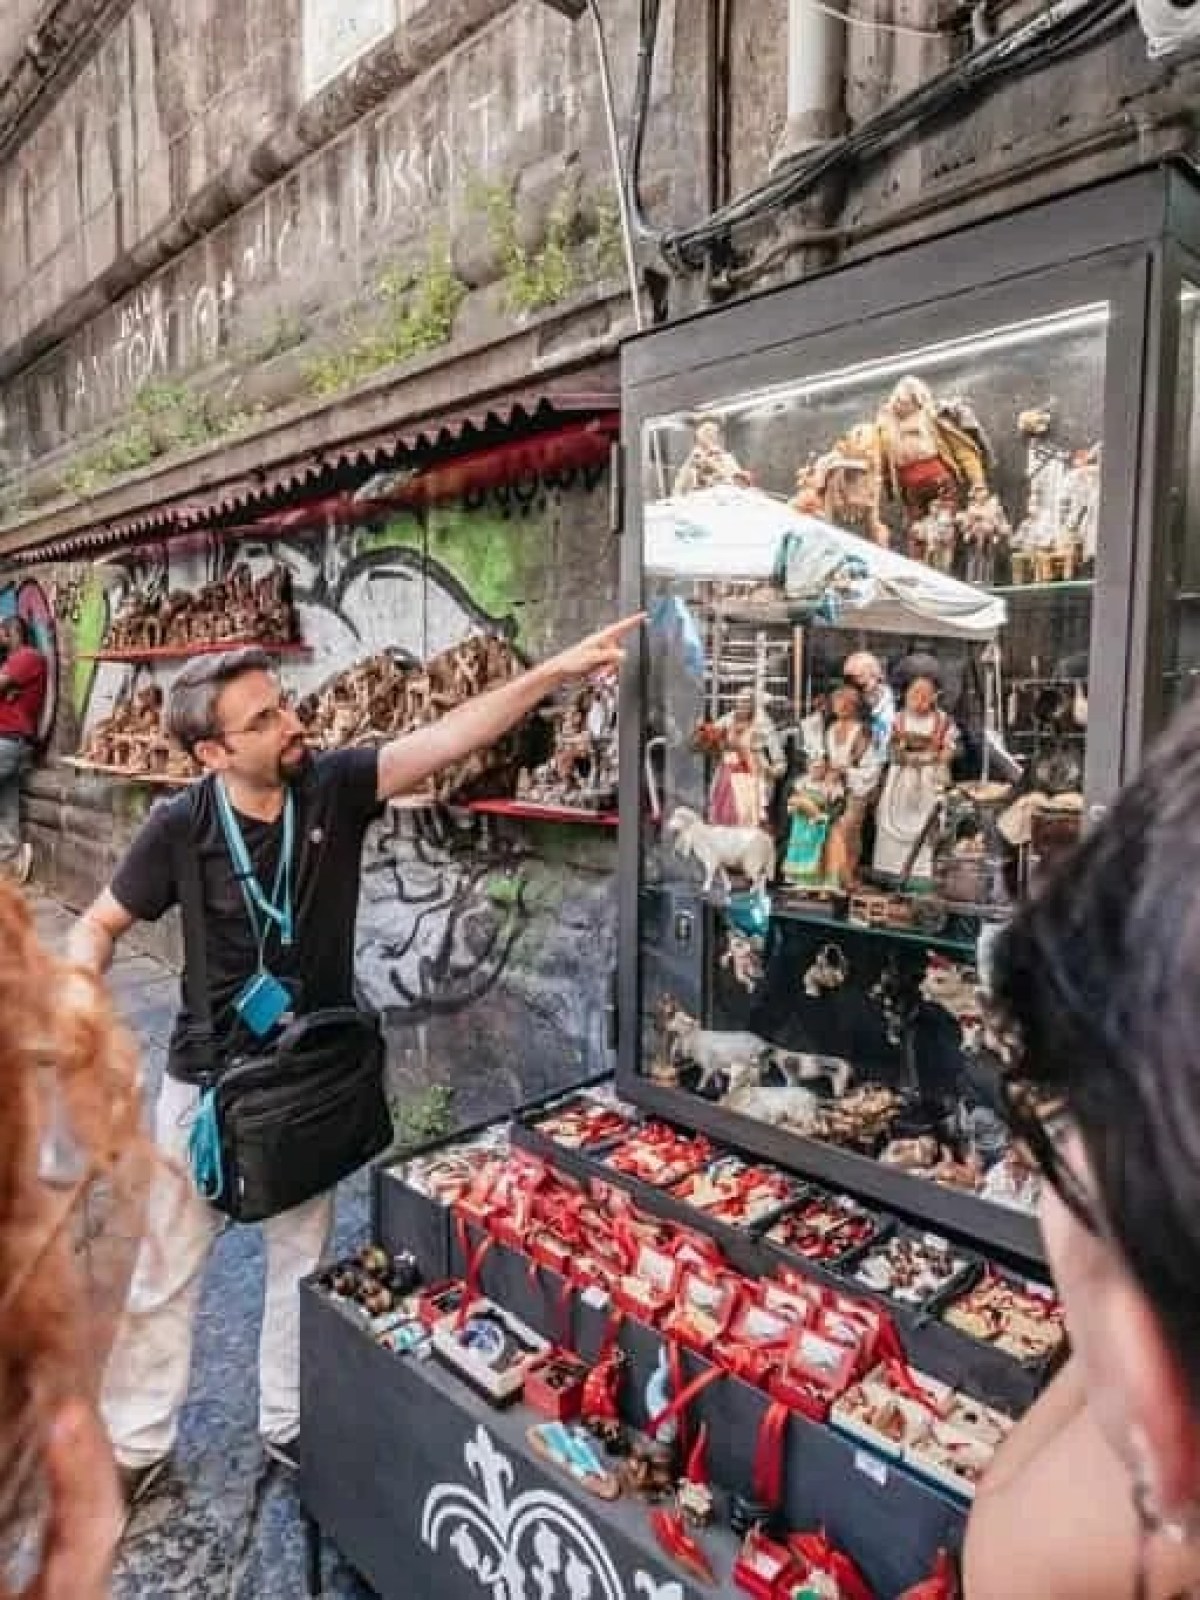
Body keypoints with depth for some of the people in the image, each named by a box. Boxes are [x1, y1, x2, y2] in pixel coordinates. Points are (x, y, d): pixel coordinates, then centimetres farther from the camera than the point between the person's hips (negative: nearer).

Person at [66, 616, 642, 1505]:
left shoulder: (335, 786, -15)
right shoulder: (181, 828, -17)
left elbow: (447, 739, -26)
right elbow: (100, 924, -3)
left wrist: (553, 672, -36)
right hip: (207, 1084, -1)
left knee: (304, 1259, 19)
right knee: (165, 1272, 15)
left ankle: (289, 1423, 41)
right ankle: (136, 1443, 39)